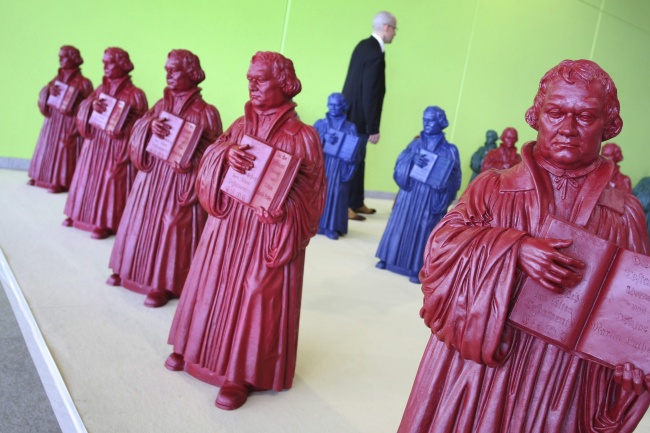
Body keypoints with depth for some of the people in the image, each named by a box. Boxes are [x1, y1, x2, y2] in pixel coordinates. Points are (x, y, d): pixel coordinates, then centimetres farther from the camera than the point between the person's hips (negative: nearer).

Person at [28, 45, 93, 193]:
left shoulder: (82, 82, -10)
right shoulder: (57, 78, 11)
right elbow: (44, 94, 10)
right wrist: (49, 91, -12)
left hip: (68, 123, -7)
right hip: (52, 120, 7)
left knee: (63, 150, -4)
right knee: (48, 146, 13)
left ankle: (60, 182, 3)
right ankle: (41, 176, 25)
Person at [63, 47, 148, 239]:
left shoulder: (134, 94, -10)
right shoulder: (100, 89, 10)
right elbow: (83, 110, 8)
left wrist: (120, 129, -22)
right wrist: (92, 105, -13)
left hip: (116, 146, -7)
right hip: (94, 142, 7)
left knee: (109, 182, -2)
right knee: (88, 178, 14)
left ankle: (107, 223, 7)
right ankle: (80, 214, 29)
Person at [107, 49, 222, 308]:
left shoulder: (205, 113, -10)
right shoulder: (161, 105, 9)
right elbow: (137, 130, 4)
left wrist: (189, 158, -22)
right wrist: (150, 125, -16)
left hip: (180, 180, -6)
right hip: (151, 174, 6)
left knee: (170, 228, 0)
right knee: (140, 222, 15)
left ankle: (164, 284, 13)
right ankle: (131, 269, 33)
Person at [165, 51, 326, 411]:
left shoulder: (302, 136, -8)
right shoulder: (240, 125, 9)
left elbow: (308, 192, -8)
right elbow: (209, 159, 2)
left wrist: (281, 205, -25)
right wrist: (227, 154, -20)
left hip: (268, 230, -5)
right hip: (227, 221, 6)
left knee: (255, 297, 1)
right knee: (212, 286, 15)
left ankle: (243, 373, 16)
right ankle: (197, 347, 37)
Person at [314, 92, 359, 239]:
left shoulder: (350, 127, 8)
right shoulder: (320, 124, 10)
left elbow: (354, 149, 3)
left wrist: (351, 158, -18)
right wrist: (324, 139, -20)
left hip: (339, 168, -1)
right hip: (321, 164, 1)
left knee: (336, 193, -5)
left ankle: (332, 227, 1)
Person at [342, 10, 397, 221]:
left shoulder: (364, 45, 9)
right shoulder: (375, 54, -20)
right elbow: (370, 94, -22)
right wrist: (373, 128, -17)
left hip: (351, 113, 9)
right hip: (359, 117, -9)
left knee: (357, 160, 16)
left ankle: (356, 203, 27)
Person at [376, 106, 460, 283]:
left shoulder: (449, 150, 0)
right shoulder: (416, 143, 8)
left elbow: (454, 178, -1)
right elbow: (401, 161, -4)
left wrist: (443, 184, -20)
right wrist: (412, 159, -23)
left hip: (430, 198, -3)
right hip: (410, 193, 3)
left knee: (423, 230, -1)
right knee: (401, 225, 8)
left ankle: (417, 269, 6)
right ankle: (390, 258, 22)